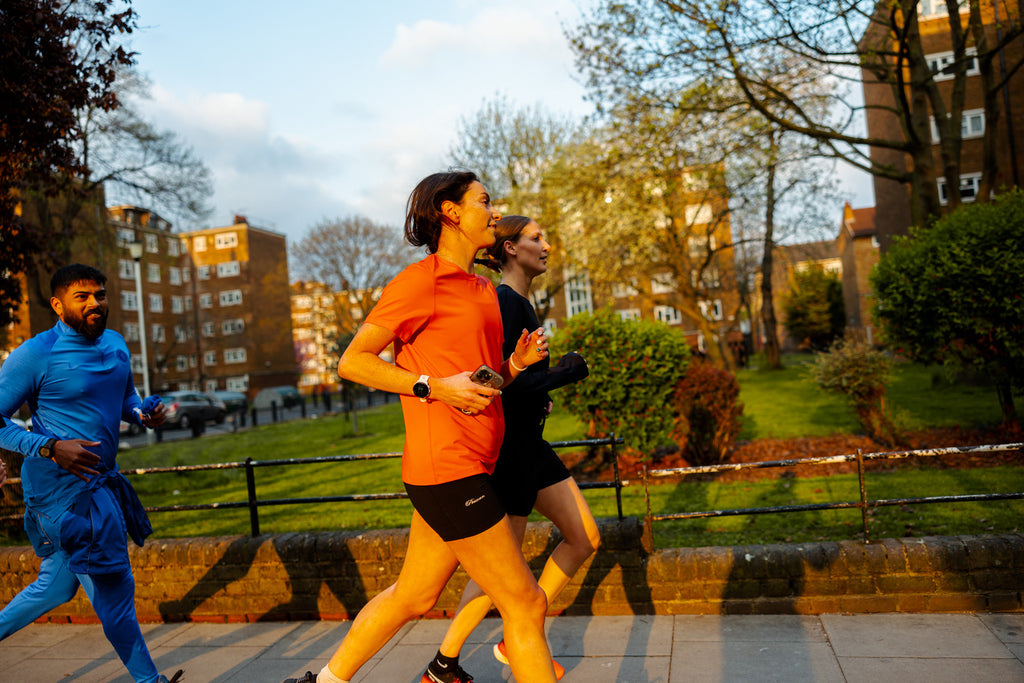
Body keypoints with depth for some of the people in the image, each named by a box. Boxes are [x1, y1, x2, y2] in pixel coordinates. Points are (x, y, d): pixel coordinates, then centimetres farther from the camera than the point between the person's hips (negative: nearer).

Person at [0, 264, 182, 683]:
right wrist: (49, 448, -23)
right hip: (62, 487, -8)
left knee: (56, 586, 22)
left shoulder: (115, 344, 7)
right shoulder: (35, 356, -15)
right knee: (113, 589, 1)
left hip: (102, 481, 8)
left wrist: (144, 413, 0)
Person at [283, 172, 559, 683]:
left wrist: (515, 363, 5)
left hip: (467, 466, 9)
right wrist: (433, 386, -17)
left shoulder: (483, 290, 18)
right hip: (448, 468, -9)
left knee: (412, 596, 19)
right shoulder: (421, 280, -9)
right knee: (525, 603, -1)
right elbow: (352, 361, -8)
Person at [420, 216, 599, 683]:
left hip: (530, 443, 10)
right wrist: (566, 373, -16)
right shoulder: (506, 302, -17)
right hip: (508, 447, -10)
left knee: (585, 538, 11)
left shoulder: (519, 303, 14)